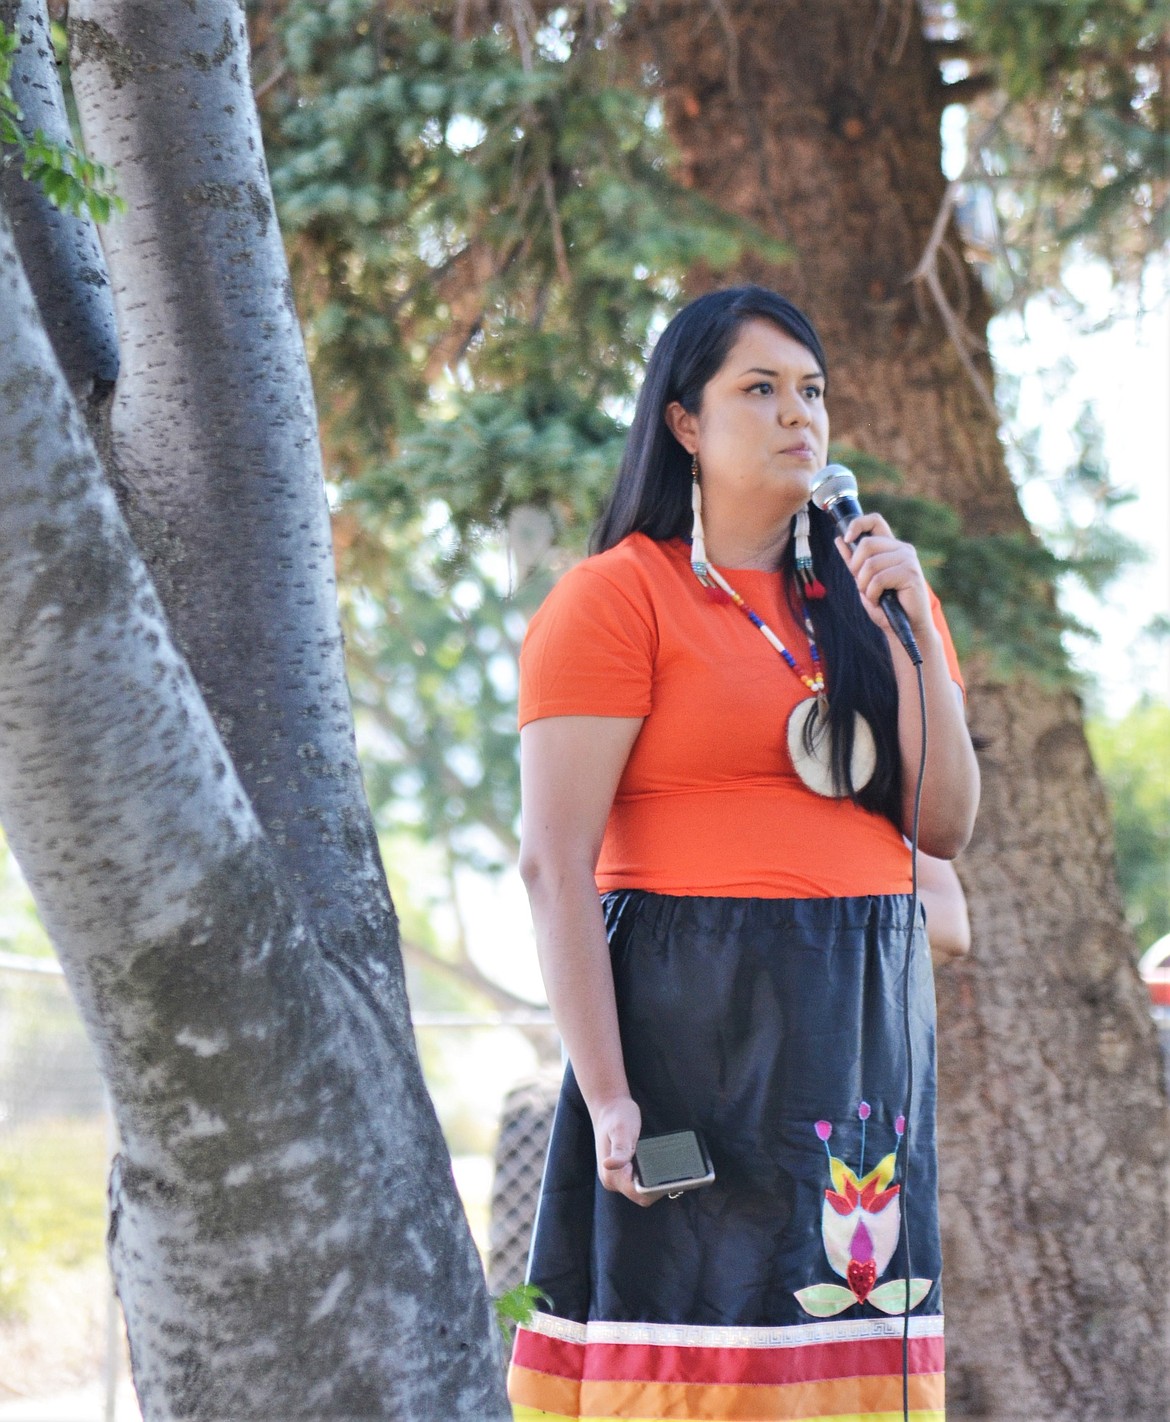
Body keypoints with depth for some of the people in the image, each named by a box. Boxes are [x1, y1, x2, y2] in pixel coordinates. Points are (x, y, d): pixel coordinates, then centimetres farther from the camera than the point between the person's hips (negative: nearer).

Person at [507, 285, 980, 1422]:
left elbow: (944, 827, 8)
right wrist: (607, 1094, -16)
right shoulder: (616, 596, -3)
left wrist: (910, 635, -4)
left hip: (866, 1020, 6)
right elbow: (553, 865, -10)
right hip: (696, 1017, -5)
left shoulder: (870, 590, 16)